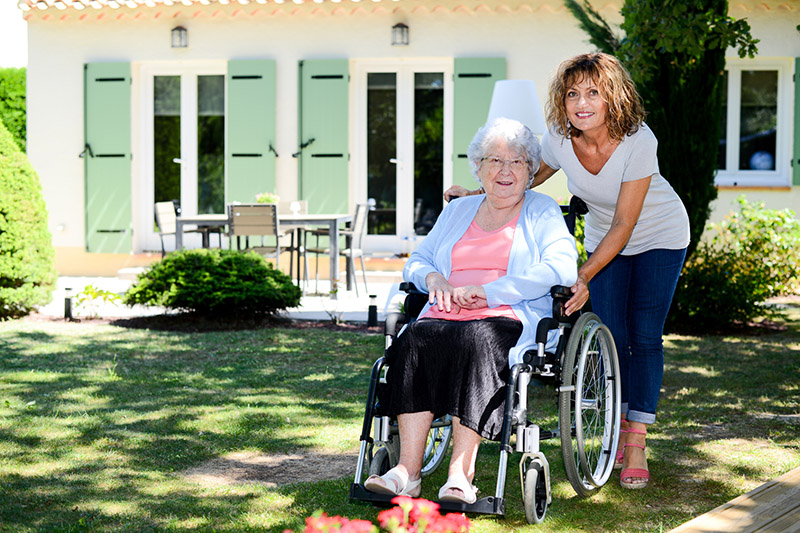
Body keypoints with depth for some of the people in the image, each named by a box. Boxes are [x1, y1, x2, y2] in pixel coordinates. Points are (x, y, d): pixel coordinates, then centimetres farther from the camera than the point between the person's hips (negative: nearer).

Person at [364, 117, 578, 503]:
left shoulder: (542, 212, 12)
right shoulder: (457, 211, 27)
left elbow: (562, 269, -6)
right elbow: (416, 262, 29)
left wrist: (486, 291, -12)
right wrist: (432, 276, 1)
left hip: (510, 319, -4)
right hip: (445, 315, 4)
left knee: (476, 340, -38)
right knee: (414, 339, -31)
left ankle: (461, 471, -42)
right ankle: (408, 468, -37)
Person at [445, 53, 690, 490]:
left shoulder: (638, 141, -32)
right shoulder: (560, 139, -20)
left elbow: (624, 224, -29)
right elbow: (525, 178, 3)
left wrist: (584, 277, -35)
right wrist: (475, 195, -10)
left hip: (660, 237, -3)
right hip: (604, 238, 4)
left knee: (644, 336, -10)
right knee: (611, 336, -4)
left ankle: (637, 444, -6)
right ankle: (618, 430, 15)